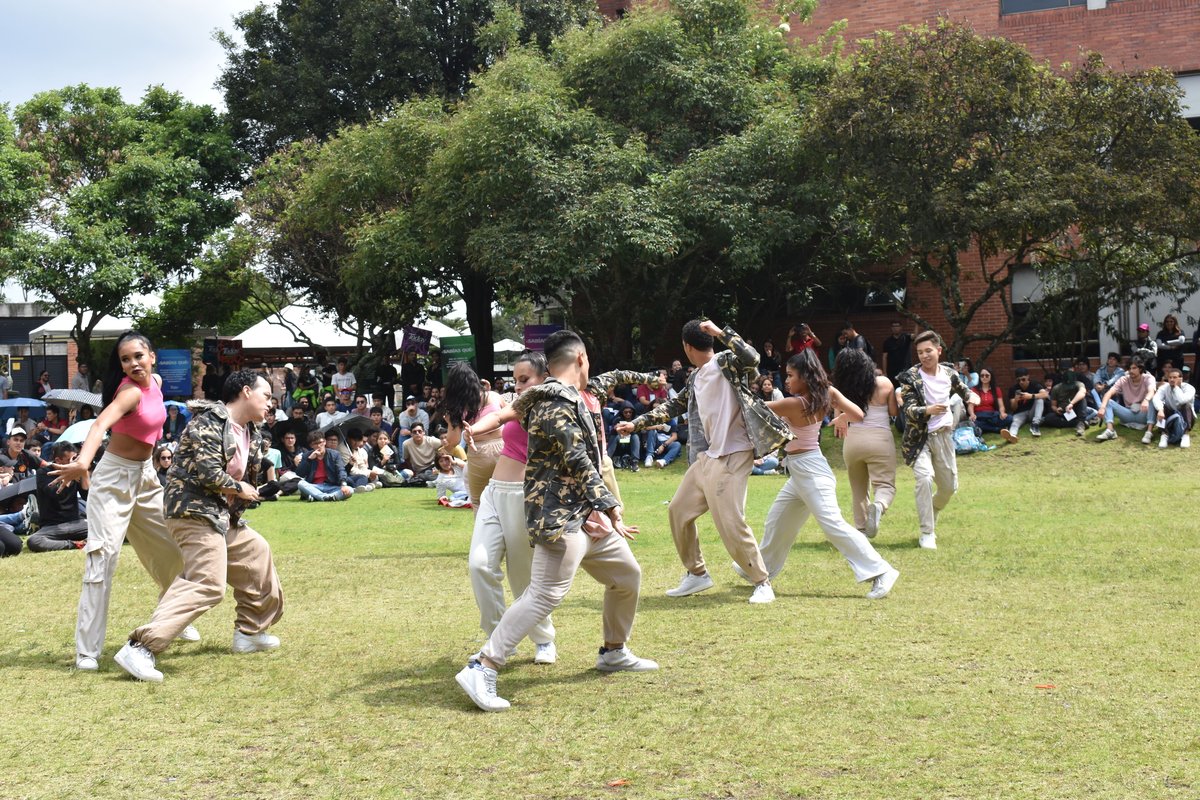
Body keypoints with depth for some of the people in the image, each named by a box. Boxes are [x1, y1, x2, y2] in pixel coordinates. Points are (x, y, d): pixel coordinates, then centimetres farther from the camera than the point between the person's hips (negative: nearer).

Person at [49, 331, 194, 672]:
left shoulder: (156, 382, 0)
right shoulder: (130, 391, -25)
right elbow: (101, 423, -44)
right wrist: (82, 462, -61)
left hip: (146, 475, 8)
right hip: (115, 477, -8)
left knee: (171, 550, 15)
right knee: (103, 555, -14)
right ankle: (87, 651, -13)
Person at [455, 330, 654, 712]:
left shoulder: (567, 401, 19)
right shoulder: (557, 404, -14)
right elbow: (577, 463, -19)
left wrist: (595, 509, 4)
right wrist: (609, 507, -15)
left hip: (583, 516, 11)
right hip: (560, 516, -11)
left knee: (627, 574, 18)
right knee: (546, 594, -18)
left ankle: (614, 652, 35)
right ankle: (481, 669, -17)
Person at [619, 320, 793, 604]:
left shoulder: (727, 363, -10)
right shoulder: (695, 378, 14)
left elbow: (752, 358, -31)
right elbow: (673, 406, 23)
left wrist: (721, 332, -30)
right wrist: (636, 424, 23)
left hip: (731, 456, -9)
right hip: (705, 457, 9)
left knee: (731, 523, -13)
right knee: (678, 511, 14)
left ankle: (762, 583, 1)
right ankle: (697, 574, 28)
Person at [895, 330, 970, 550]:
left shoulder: (949, 373, 1)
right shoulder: (911, 377, -12)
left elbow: (963, 391, 25)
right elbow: (908, 410, -22)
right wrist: (928, 410, -38)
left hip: (943, 436, 5)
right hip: (919, 438, -5)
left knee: (949, 487, 10)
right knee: (925, 477, -26)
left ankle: (931, 514, 43)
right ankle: (927, 533, -16)